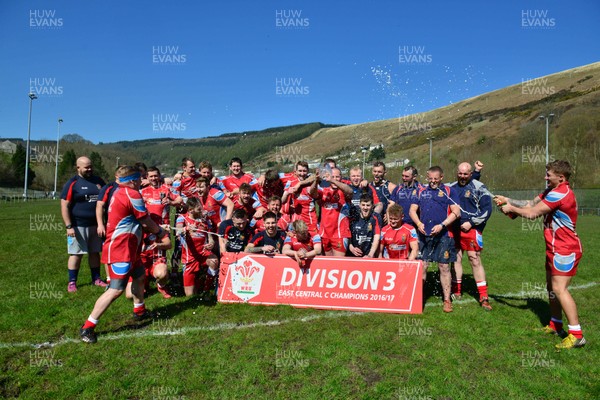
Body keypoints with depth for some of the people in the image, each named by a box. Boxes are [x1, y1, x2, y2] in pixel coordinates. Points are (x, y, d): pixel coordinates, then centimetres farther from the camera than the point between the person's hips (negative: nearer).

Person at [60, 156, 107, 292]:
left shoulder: (98, 181, 8)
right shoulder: (72, 183, -7)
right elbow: (64, 206, -10)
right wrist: (69, 226, -16)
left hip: (96, 225, 5)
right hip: (78, 226, -5)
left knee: (95, 252, 12)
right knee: (76, 254, 1)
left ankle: (96, 279, 23)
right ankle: (72, 282, 13)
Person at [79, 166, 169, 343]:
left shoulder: (119, 192, 11)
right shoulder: (132, 194, -17)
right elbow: (147, 222, -7)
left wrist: (156, 230, 10)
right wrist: (161, 232, 9)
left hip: (128, 248, 11)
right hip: (120, 249, -11)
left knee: (140, 276, 24)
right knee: (116, 290, -10)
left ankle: (139, 311, 41)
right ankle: (87, 327, -3)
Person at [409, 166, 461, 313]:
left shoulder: (449, 191, 5)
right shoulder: (421, 192, 15)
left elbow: (456, 212, -2)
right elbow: (412, 210, 12)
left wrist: (442, 225, -14)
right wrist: (418, 223, -6)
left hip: (443, 236, -2)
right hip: (424, 235, 3)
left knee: (444, 267, 2)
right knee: (422, 267, 5)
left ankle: (447, 300, 11)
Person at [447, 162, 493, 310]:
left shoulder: (479, 188, -3)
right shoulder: (451, 187, 13)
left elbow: (487, 209, -5)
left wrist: (471, 223, -11)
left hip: (471, 230, -5)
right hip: (454, 229, 5)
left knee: (475, 261, -5)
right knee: (456, 259, 9)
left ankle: (483, 297, 2)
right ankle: (456, 291, 22)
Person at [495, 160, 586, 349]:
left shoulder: (561, 193, -21)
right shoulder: (552, 191, 11)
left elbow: (532, 213, -20)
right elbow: (530, 203, 12)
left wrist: (511, 208, -6)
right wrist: (508, 200, 3)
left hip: (565, 249, -10)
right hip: (556, 248, 10)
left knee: (559, 288, -14)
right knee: (552, 286, 15)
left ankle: (576, 334, -9)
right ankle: (555, 325, 27)